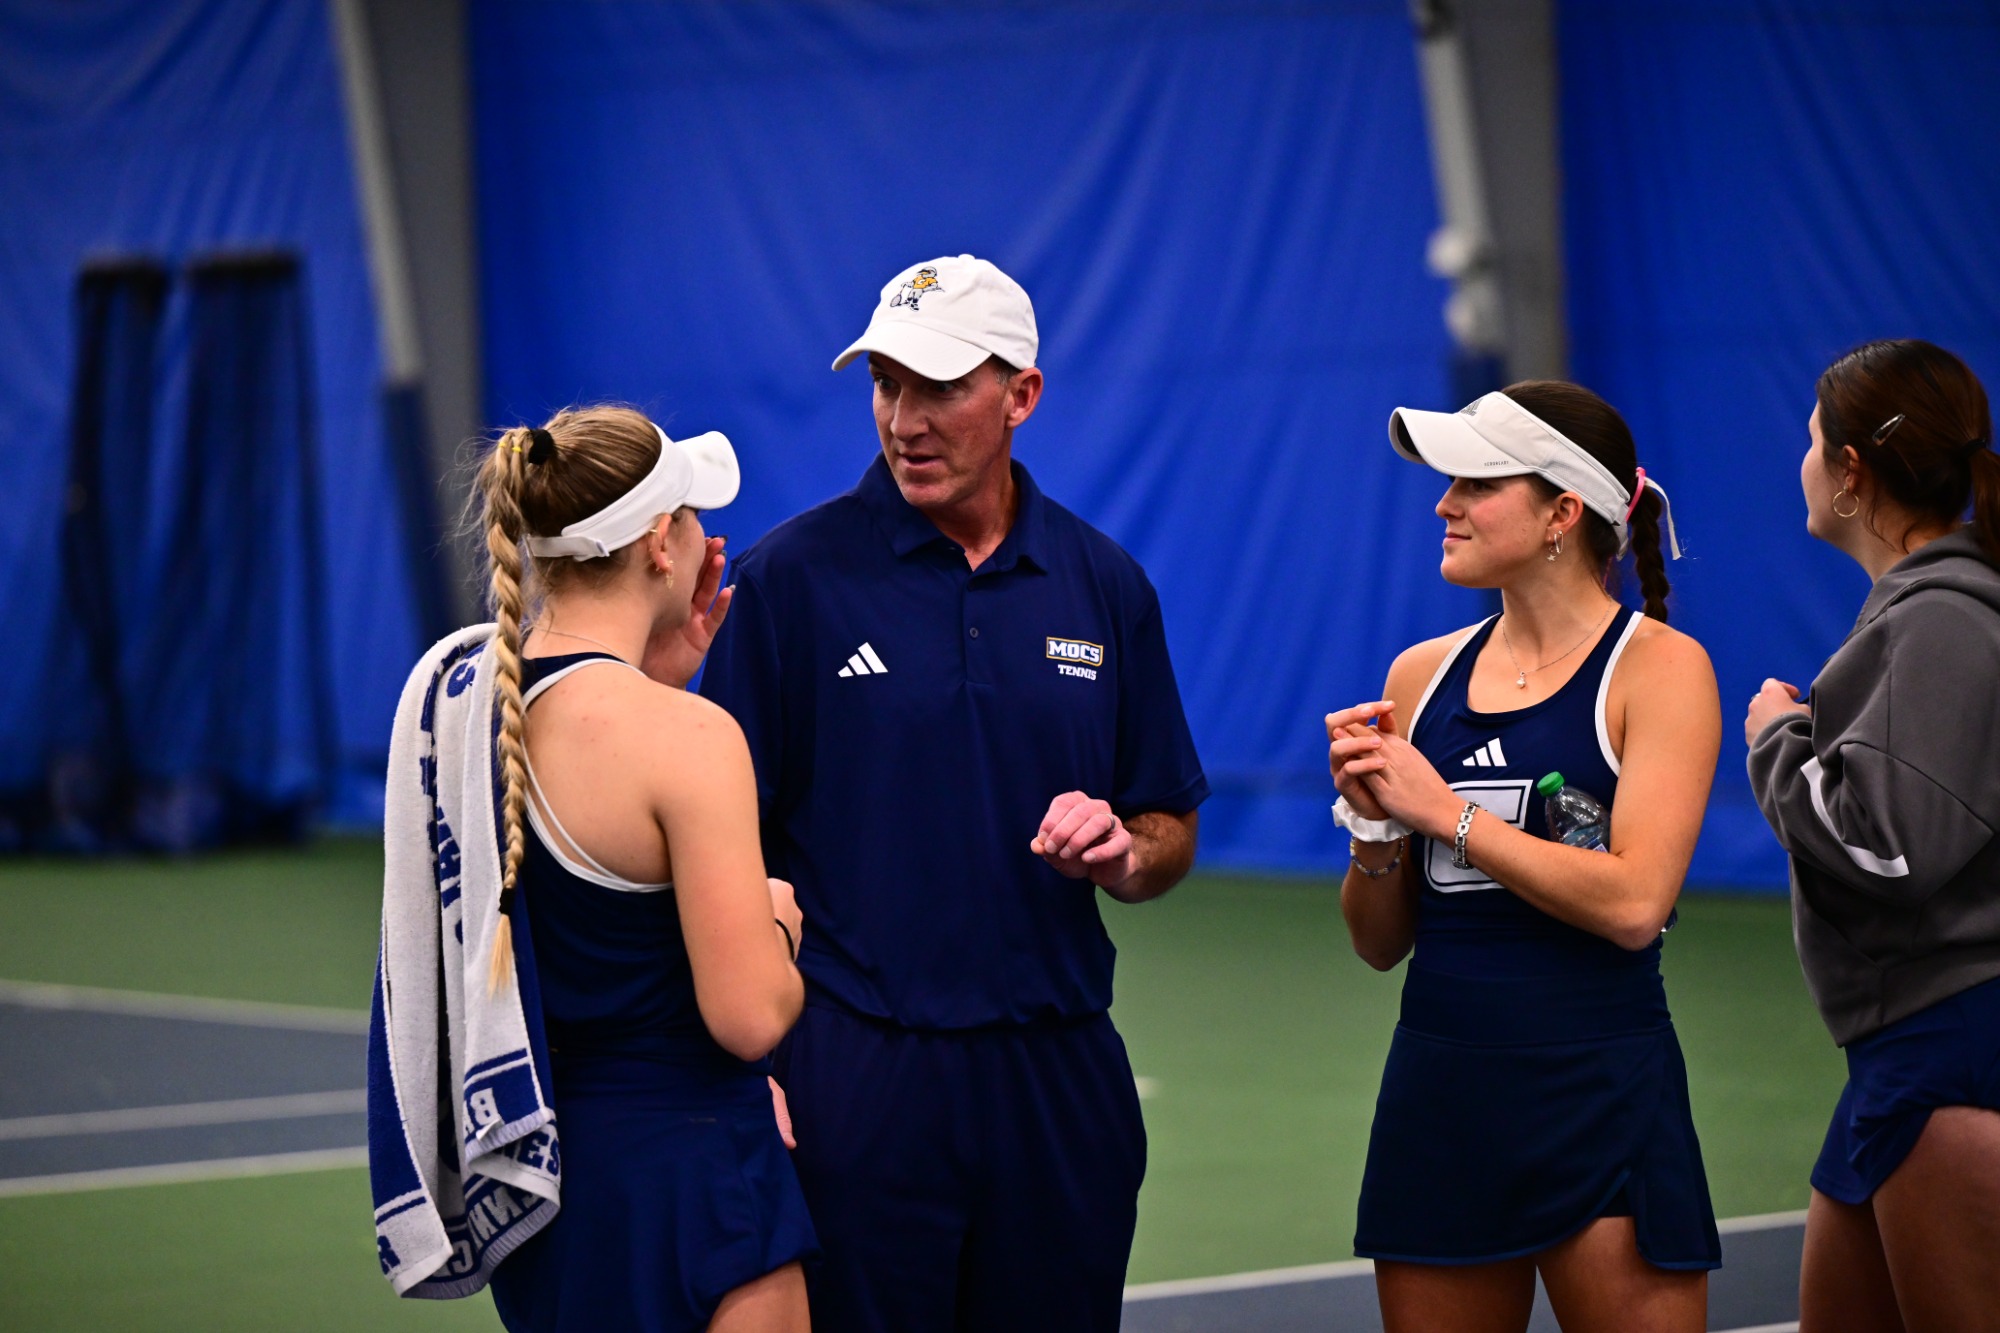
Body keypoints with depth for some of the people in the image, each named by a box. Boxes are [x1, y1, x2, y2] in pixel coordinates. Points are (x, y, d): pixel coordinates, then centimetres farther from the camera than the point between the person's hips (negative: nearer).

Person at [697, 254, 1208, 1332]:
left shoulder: (1106, 585, 8)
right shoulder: (793, 575, -3)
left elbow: (1171, 834, 15)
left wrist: (1121, 851, -8)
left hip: (1059, 1076, 4)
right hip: (852, 1072, -3)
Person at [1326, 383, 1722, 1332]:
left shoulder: (1659, 667, -4)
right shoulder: (1423, 674, 10)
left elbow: (1634, 902, -17)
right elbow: (1380, 943, 14)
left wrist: (1443, 809, -13)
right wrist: (1374, 823, -5)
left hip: (1601, 1099, -5)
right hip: (1437, 1098, 5)